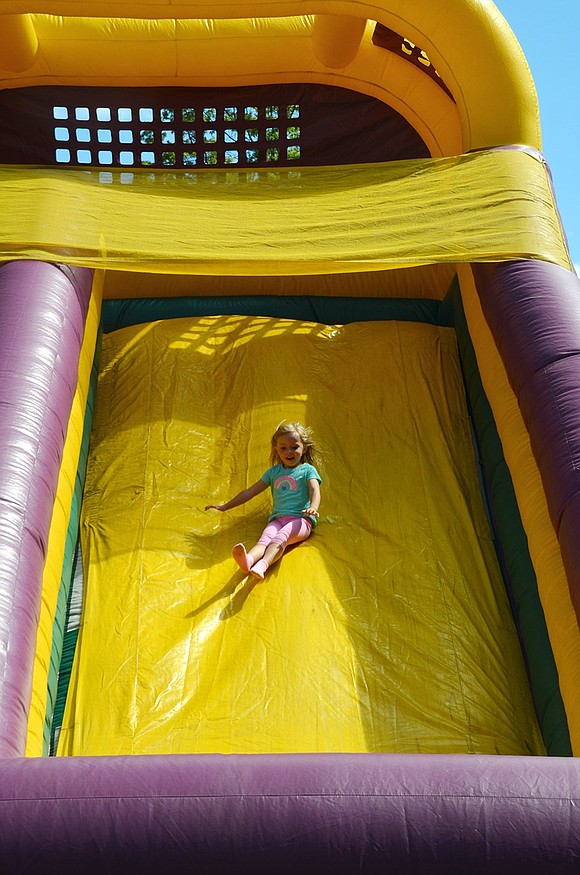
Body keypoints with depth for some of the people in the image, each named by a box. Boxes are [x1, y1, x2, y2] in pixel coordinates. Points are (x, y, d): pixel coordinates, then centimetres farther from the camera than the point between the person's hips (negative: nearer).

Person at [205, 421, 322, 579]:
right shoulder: (274, 472, 22)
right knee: (265, 537, -30)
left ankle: (263, 565, -62)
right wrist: (225, 506, 24)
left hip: (300, 519, -3)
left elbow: (315, 490, -8)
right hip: (277, 518, 3)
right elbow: (250, 492, 26)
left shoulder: (308, 470, 11)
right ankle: (248, 560, -63)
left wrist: (313, 508, -31)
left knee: (280, 537, -34)